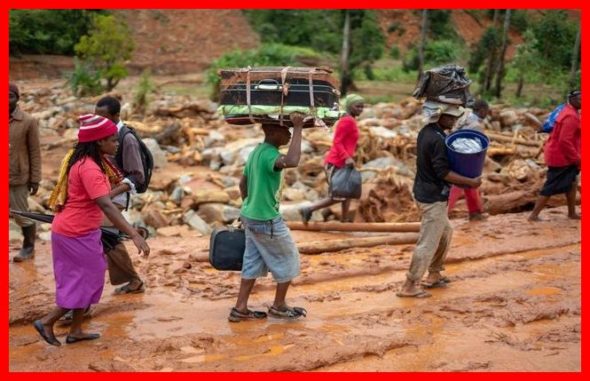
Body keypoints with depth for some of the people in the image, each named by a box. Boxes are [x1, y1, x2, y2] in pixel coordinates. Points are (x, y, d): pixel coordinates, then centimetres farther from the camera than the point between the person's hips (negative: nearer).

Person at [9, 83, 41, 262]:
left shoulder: (28, 121, -8)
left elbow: (35, 152, -4)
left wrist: (35, 179, -6)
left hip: (18, 178, -3)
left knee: (22, 216, 8)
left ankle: (28, 247, 27)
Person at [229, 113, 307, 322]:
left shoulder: (256, 151, 8)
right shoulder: (268, 154, -22)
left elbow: (243, 183, 17)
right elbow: (292, 161, -44)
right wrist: (298, 128, -37)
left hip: (251, 217, 9)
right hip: (267, 221, -9)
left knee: (253, 262, 16)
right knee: (288, 260, 9)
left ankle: (240, 308, 18)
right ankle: (279, 306, 21)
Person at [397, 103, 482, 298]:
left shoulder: (426, 132, 6)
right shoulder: (437, 140, -23)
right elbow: (443, 172, -24)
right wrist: (471, 182, -18)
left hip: (425, 192, 10)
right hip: (434, 198, -10)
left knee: (445, 232, 24)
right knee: (428, 242, -3)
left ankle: (434, 275, 33)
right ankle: (409, 285, 4)